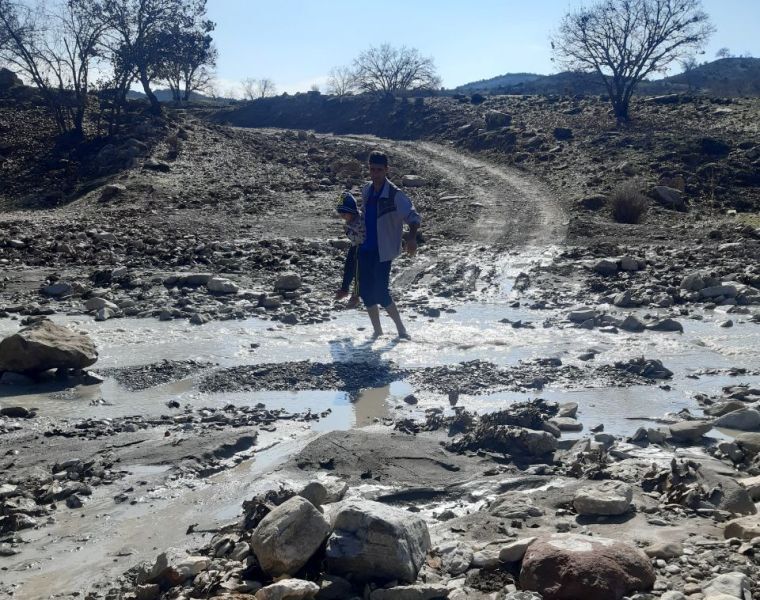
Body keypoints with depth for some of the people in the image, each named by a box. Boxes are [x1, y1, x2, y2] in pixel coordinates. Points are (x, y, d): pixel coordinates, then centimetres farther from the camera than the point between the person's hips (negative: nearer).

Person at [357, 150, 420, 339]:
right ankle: (377, 332, 20)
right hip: (365, 249, 6)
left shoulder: (395, 195, -12)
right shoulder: (366, 190, 8)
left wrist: (412, 237, -37)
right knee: (366, 292, 6)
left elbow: (413, 217, -19)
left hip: (383, 251, -6)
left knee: (381, 293, -10)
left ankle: (402, 330, 5)